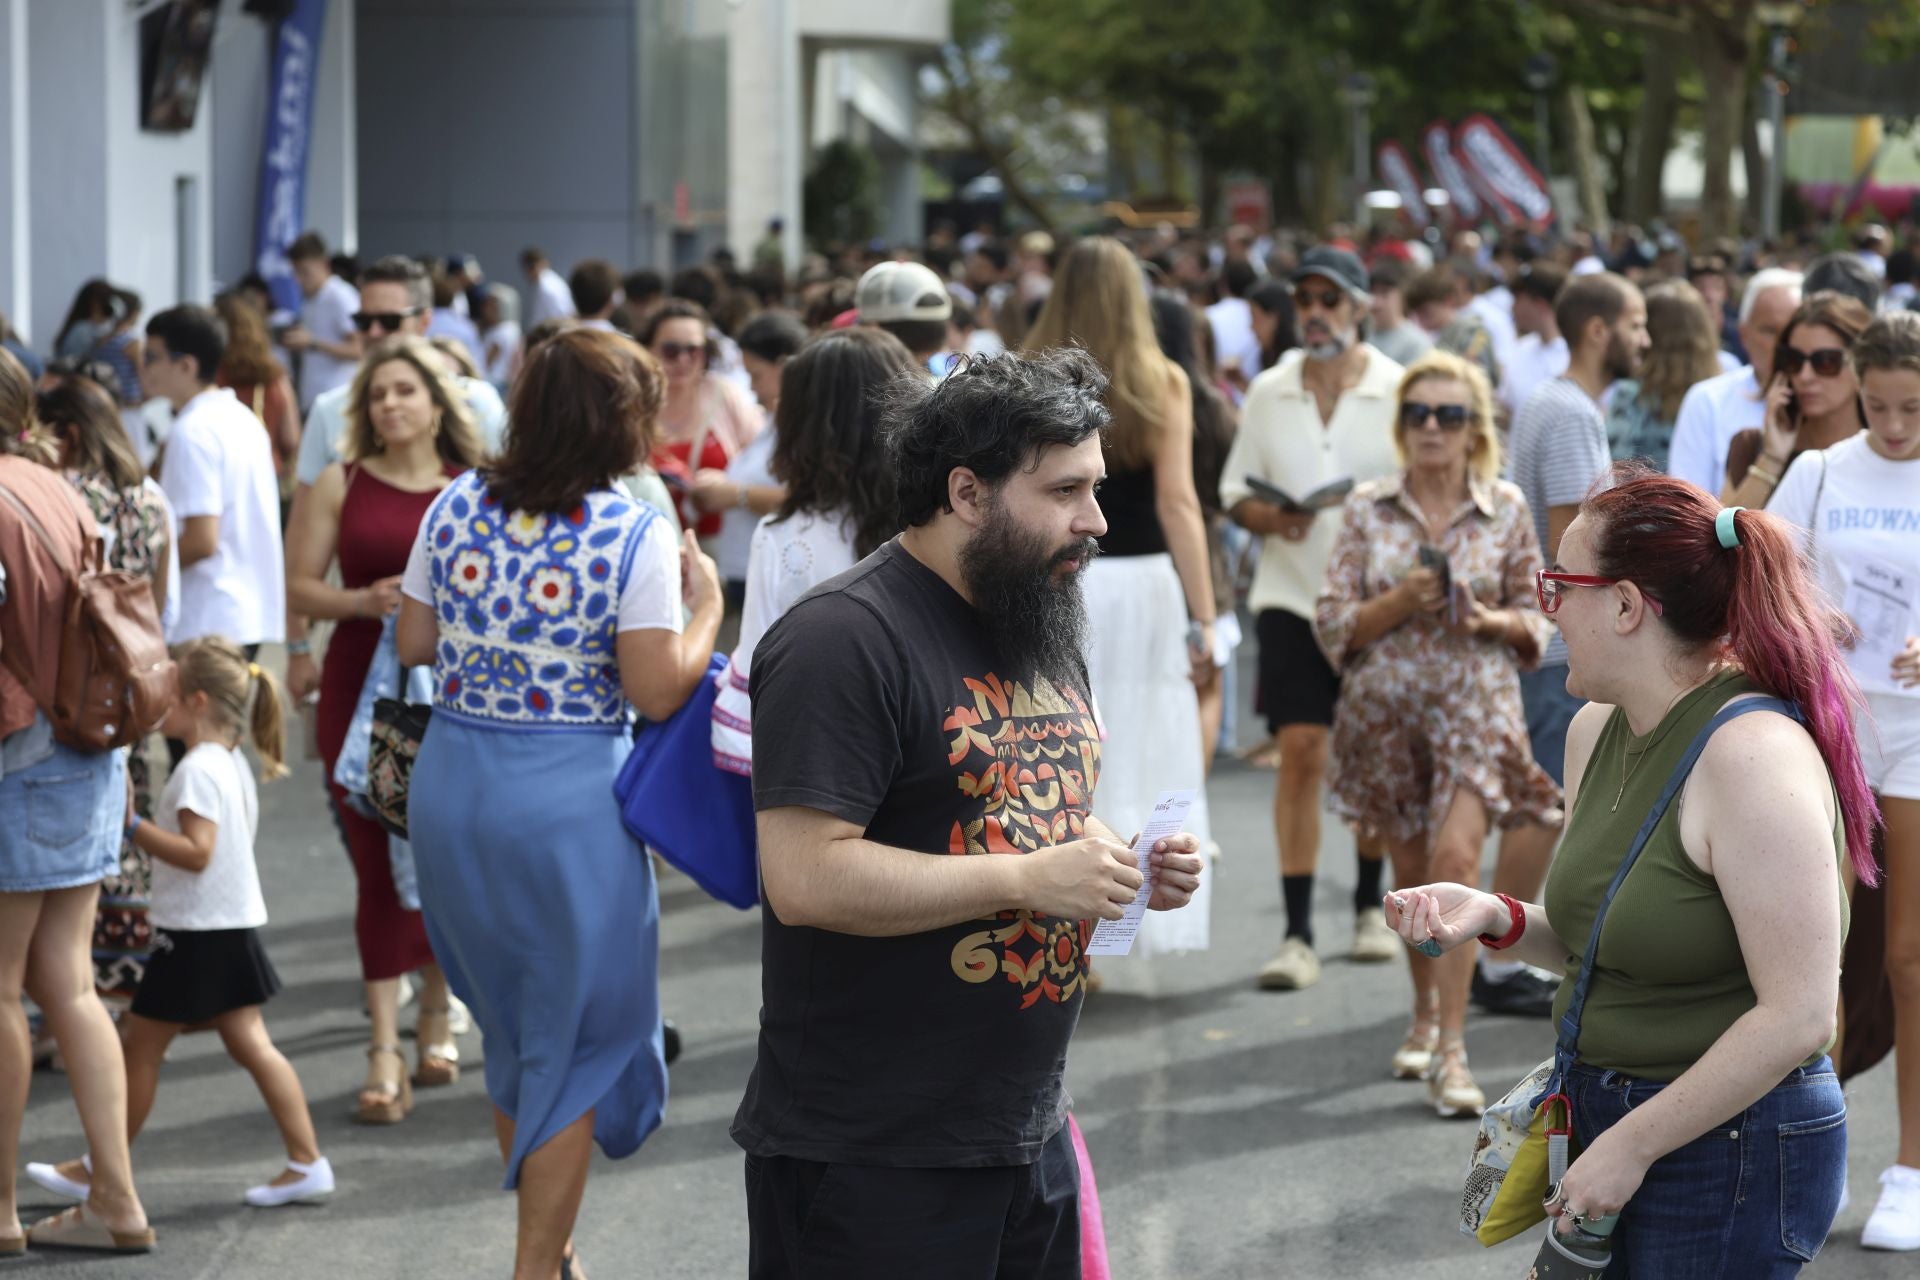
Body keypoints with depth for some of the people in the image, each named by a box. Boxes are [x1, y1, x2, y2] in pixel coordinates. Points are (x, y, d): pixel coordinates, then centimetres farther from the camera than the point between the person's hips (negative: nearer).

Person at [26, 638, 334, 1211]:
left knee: (142, 1047, 3)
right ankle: (307, 1163, 4)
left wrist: (132, 826, -24)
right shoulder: (234, 762, 11)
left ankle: (100, 1169, 13)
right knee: (251, 1044, 8)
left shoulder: (197, 770, -18)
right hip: (234, 927, 9)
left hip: (195, 933, -9)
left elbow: (197, 852, -26)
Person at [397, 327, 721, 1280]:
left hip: (450, 785, 6)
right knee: (576, 1039, 9)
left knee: (509, 1024, 23)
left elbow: (414, 644, 8)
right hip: (569, 799, -5)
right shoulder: (634, 536, -14)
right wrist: (706, 609, 0)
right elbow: (656, 692, -15)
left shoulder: (456, 508, 0)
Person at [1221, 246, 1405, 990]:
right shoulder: (1269, 393, 6)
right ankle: (1297, 935, -7)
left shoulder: (1399, 392, -2)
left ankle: (1369, 906, 30)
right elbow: (1234, 491, 10)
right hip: (1291, 596, 1)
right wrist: (1268, 516, -11)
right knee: (1301, 753, -8)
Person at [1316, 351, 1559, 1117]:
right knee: (1412, 869, 12)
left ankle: (1450, 1052, -16)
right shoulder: (1368, 510, 2)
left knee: (1456, 858, -16)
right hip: (1384, 704, 2)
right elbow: (1333, 624, 1)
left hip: (1474, 701, -2)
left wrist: (1490, 621, -12)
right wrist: (1399, 603, -15)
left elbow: (1536, 616, 9)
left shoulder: (1505, 510, 1)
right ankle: (1426, 1012, 34)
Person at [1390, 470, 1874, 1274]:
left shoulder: (1751, 756, -21)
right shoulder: (1597, 731, 6)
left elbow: (1797, 1018, -24)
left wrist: (1630, 1147, -19)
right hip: (1607, 1114, 8)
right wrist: (1497, 920, -2)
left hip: (1728, 1154, -8)